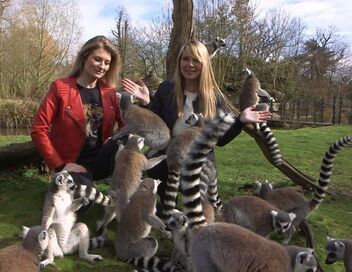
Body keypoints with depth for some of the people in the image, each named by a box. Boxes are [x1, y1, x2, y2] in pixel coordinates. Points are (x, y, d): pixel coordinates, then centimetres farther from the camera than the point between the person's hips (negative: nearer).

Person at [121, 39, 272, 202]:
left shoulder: (215, 97, -4)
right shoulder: (165, 90, -4)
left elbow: (220, 140, 0)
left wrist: (241, 121, -12)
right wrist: (145, 102, -15)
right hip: (164, 168, 0)